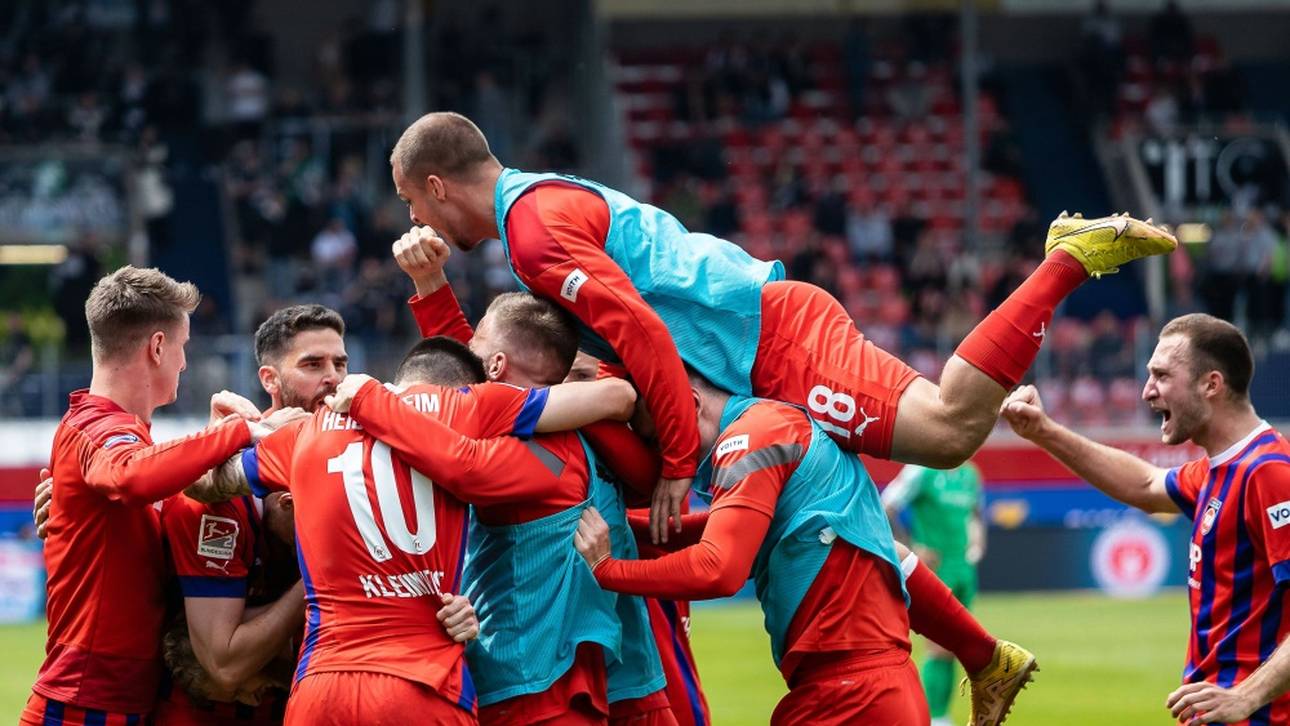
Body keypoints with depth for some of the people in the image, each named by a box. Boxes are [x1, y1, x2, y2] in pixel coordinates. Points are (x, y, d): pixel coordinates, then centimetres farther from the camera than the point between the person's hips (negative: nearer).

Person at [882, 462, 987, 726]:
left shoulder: (970, 474, 11)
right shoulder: (921, 471, -10)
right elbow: (885, 511, -11)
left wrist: (977, 539, 8)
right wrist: (912, 549, -15)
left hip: (964, 571, 7)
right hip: (934, 569, -7)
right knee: (941, 650, -11)